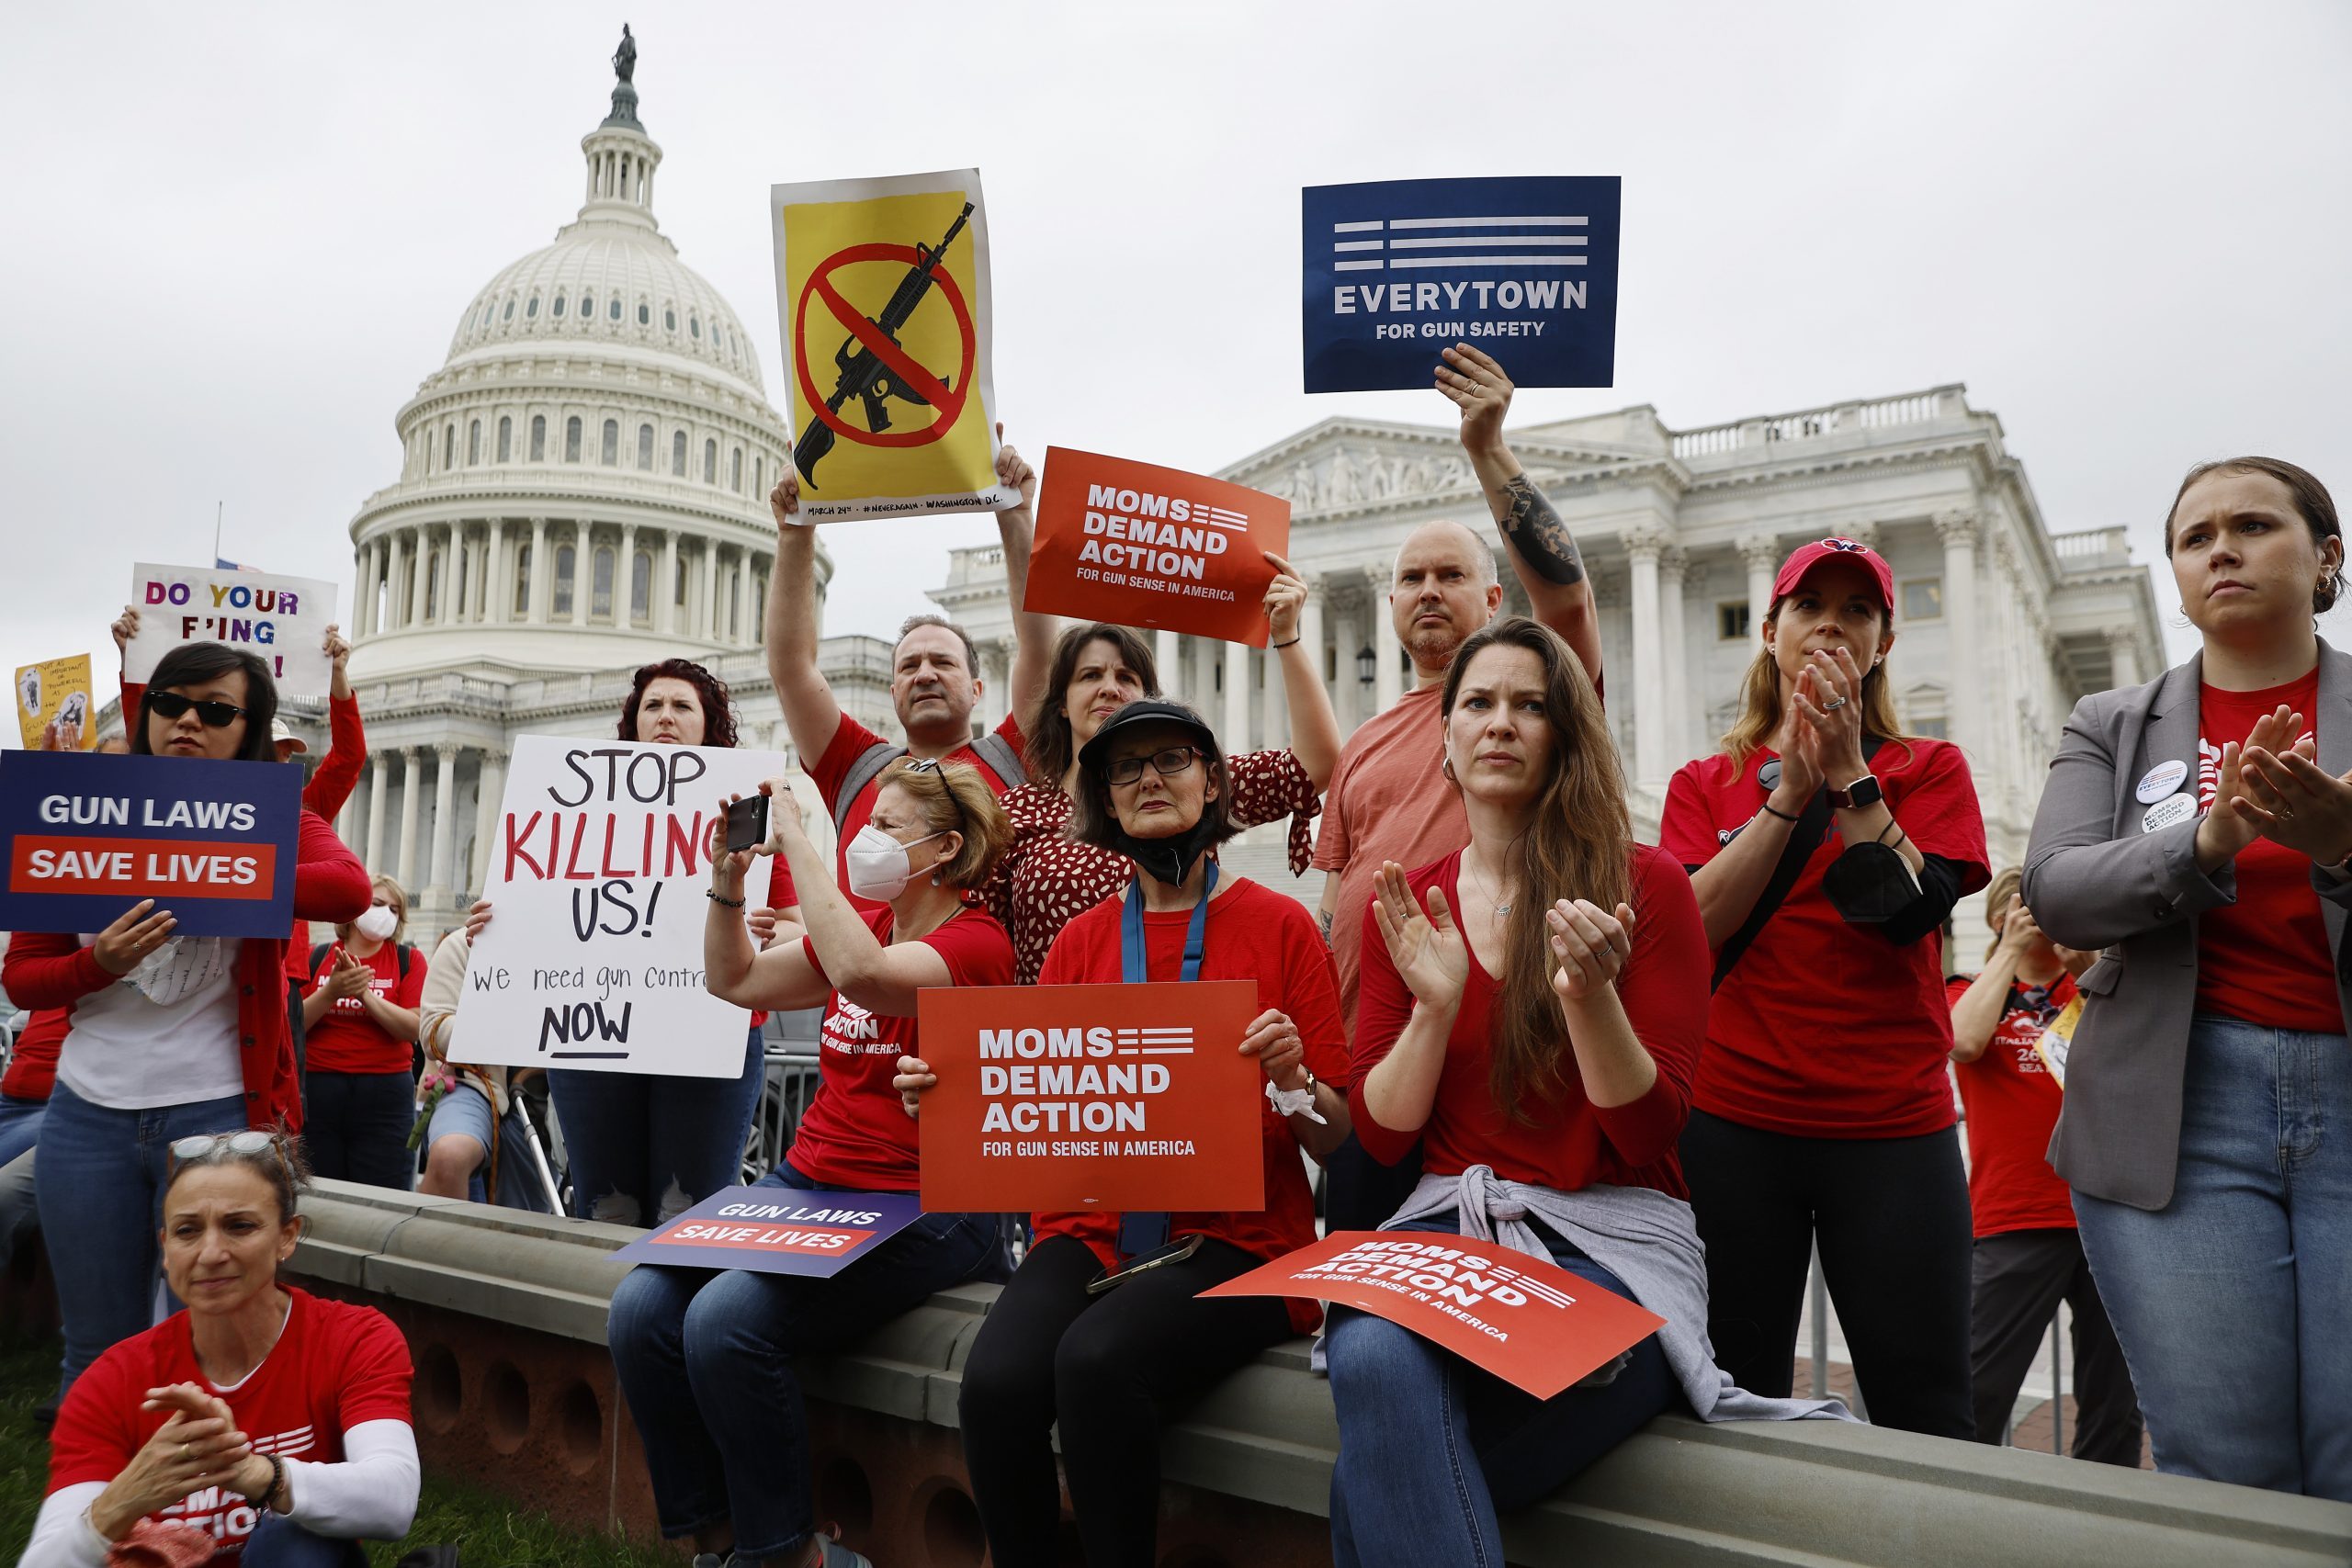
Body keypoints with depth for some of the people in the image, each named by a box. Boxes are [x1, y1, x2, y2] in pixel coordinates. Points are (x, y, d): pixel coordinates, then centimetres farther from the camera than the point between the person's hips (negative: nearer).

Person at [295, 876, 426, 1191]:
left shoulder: (408, 960, 3)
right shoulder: (316, 956, 7)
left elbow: (413, 1029, -8)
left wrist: (365, 992, -16)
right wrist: (330, 993, -15)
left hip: (385, 1093, -1)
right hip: (318, 1088, 1)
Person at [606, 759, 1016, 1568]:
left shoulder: (974, 941, -10)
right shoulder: (867, 924, 13)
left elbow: (863, 975, -30)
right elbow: (734, 980, 20)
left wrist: (796, 841, -23)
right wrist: (729, 880, 5)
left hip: (918, 1212, -7)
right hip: (806, 1185, 8)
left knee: (727, 1320, -25)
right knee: (642, 1305, -12)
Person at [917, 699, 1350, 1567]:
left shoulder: (1279, 925, 2)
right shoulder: (1080, 941, 11)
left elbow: (1332, 1136, 2)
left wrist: (1292, 1077, -18)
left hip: (1233, 1237, -3)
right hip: (1088, 1228, 3)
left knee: (1097, 1360, -31)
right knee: (996, 1381, -26)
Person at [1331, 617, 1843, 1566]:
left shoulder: (1645, 884, -2)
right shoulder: (1408, 907, 8)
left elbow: (1648, 1135, -5)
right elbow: (1380, 1135, 5)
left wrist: (1590, 995, -23)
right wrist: (1435, 1003, -13)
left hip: (1610, 1241, -3)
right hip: (1446, 1227, 3)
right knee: (1369, 1357, -33)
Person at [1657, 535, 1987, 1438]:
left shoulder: (1929, 770, 9)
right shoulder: (1704, 785, 11)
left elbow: (1910, 911, -9)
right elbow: (1693, 925, -7)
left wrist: (1849, 770, -11)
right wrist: (1790, 793, -11)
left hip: (1893, 1126, 0)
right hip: (1731, 1124, 1)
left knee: (1925, 1414, 0)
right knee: (1734, 1407, 7)